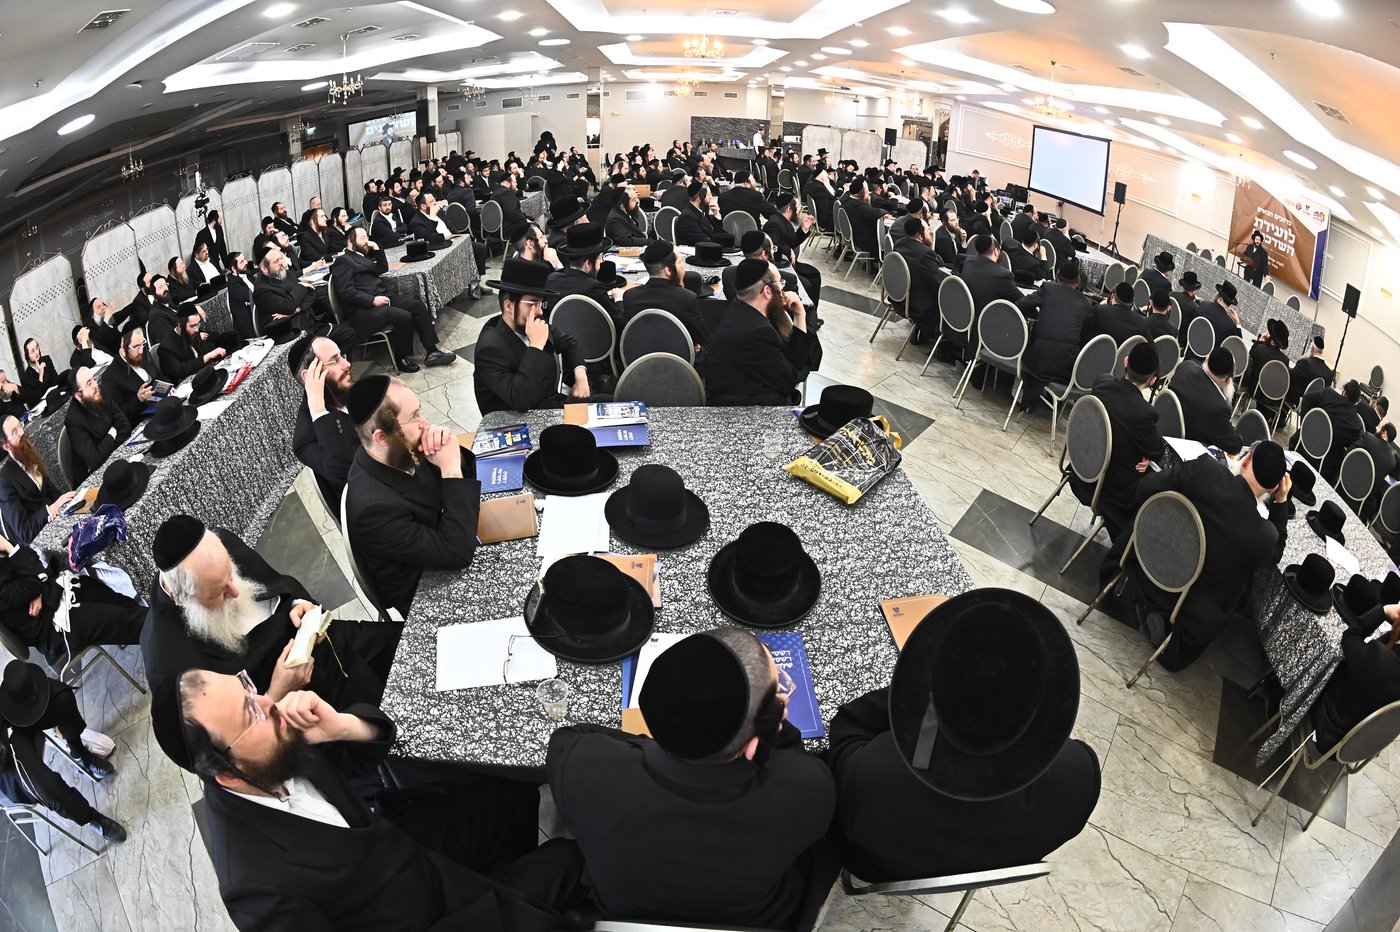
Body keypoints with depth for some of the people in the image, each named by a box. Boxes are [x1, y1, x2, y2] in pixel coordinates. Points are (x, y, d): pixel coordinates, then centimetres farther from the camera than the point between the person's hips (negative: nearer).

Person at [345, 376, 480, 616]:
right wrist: (451, 468, -32)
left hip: (443, 568, 7)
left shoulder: (400, 454, -13)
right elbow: (458, 554, -32)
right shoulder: (373, 507, -36)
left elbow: (453, 493, 0)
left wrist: (454, 457, -23)